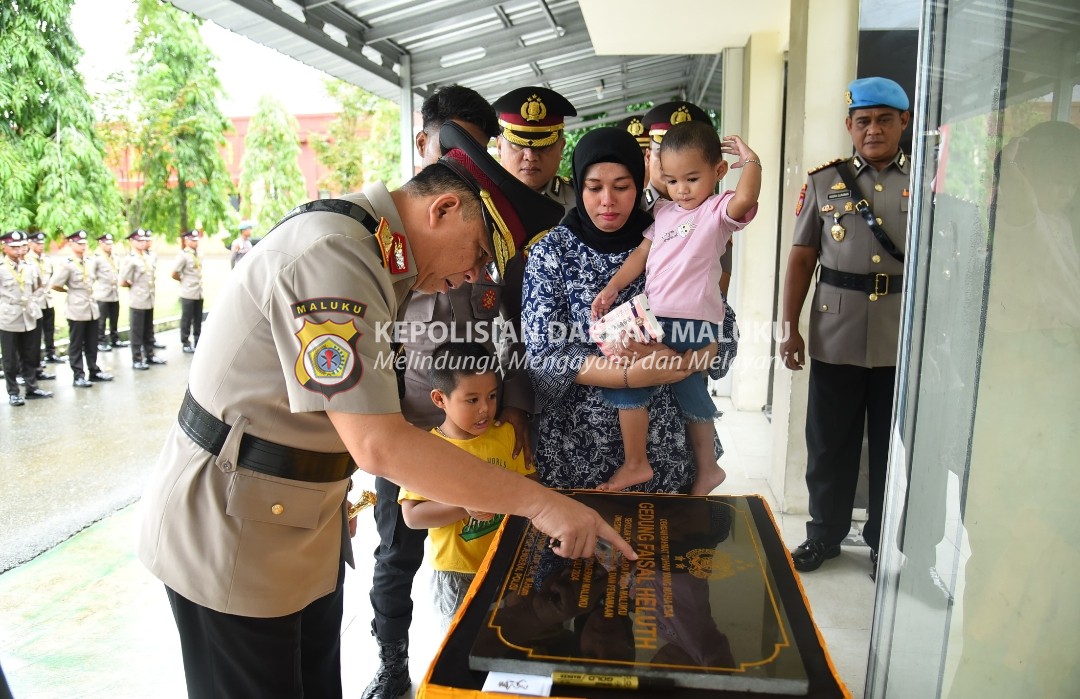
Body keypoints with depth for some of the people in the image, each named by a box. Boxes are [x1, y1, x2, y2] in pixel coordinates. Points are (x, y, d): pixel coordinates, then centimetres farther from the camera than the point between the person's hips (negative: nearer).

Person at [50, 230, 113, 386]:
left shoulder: (88, 261, 9)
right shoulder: (66, 264, -12)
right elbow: (54, 285, -16)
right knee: (76, 345, 3)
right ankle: (78, 376, 9)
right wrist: (69, 291, -2)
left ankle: (94, 371, 24)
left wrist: (90, 292, 12)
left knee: (91, 343, 14)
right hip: (77, 310, -6)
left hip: (91, 308, 6)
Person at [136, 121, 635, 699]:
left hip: (303, 525, 9)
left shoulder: (369, 249, 5)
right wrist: (539, 503, -29)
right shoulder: (330, 258, -26)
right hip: (229, 537, -9)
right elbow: (379, 444, -32)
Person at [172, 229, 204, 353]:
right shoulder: (183, 255, -11)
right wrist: (184, 280, 2)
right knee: (186, 319, 2)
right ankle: (186, 343, 10)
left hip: (199, 293, 6)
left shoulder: (197, 254, 9)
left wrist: (197, 282, 11)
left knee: (198, 319, 12)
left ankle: (198, 341, 20)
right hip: (188, 294, -6)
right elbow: (174, 274, -12)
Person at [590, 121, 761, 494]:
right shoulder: (663, 212, 18)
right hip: (656, 320, 8)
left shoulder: (718, 210, -4)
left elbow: (745, 199, -26)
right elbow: (642, 253, 18)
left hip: (693, 324, -8)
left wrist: (751, 160, -12)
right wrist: (612, 288, 9)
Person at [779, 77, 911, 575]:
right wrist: (790, 327, -1)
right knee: (829, 443, 9)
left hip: (904, 339, 0)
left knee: (894, 446, 10)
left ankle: (885, 542, 28)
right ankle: (824, 535, 28)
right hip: (836, 338, 0)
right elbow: (801, 258, 5)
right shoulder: (824, 182, 5)